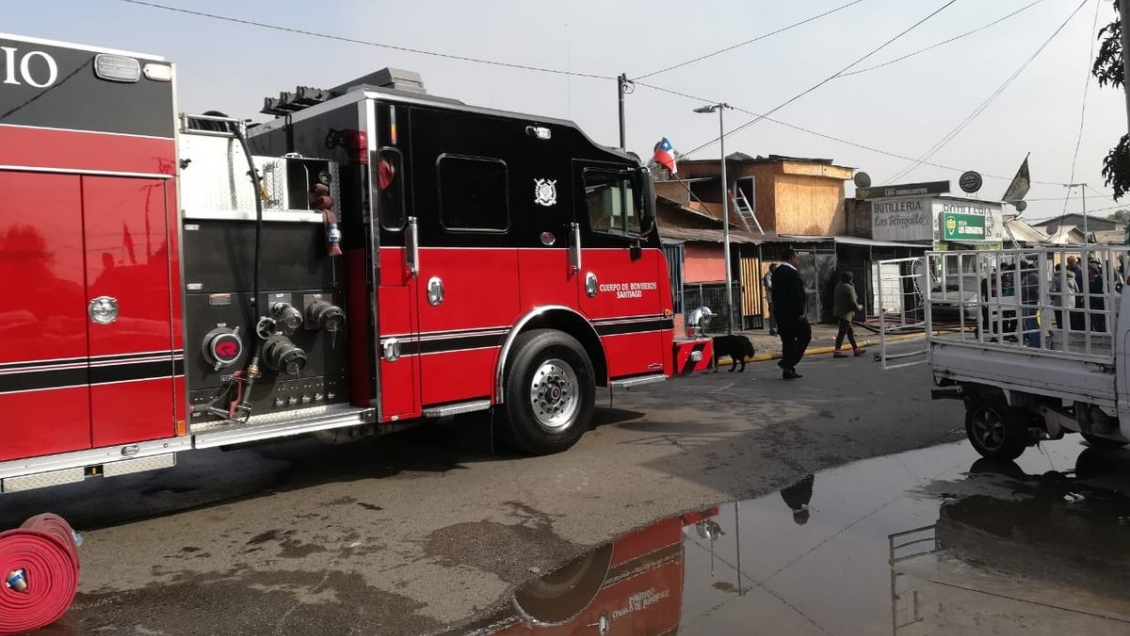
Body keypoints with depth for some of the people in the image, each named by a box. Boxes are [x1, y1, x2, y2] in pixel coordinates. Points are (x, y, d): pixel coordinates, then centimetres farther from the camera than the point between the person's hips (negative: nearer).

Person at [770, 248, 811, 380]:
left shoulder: (776, 272, 12)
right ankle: (788, 363, -6)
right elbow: (797, 295, -21)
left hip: (780, 313, 9)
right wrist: (801, 311, -14)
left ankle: (788, 371, 13)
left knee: (787, 341, 12)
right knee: (805, 336, 4)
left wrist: (778, 309, 17)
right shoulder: (792, 273, -17)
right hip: (793, 313, -9)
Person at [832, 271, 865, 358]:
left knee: (850, 331, 17)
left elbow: (835, 300, 17)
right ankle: (837, 351, -12)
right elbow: (853, 302, -19)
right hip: (845, 313, -9)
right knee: (842, 332, -9)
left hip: (837, 311, 9)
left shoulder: (838, 286, 10)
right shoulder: (849, 288, -16)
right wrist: (858, 307, 2)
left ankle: (855, 349, 24)